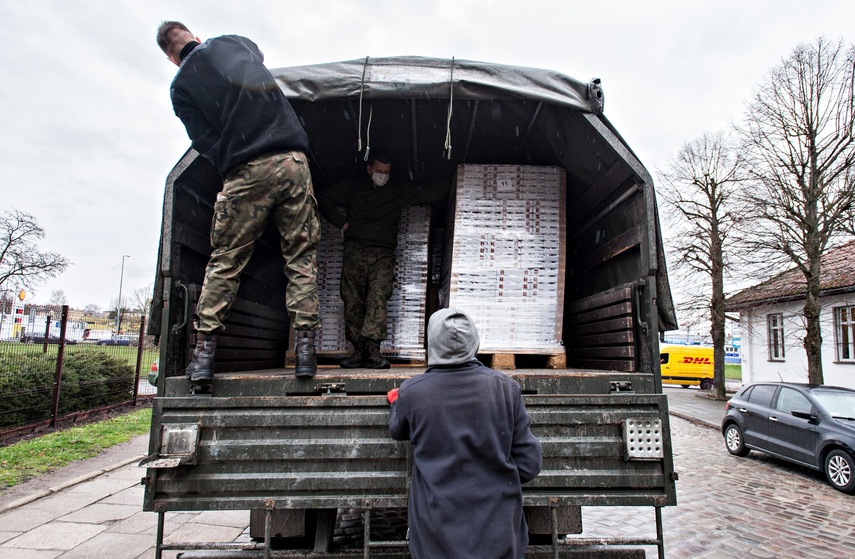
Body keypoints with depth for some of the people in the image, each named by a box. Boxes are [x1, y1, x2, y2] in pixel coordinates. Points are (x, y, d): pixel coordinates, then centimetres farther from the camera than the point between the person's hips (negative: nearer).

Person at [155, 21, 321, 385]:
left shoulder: (181, 86, 11)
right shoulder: (236, 42, 19)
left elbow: (205, 143, 3)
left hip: (246, 173, -2)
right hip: (292, 160, 2)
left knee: (224, 263, 8)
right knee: (302, 258, 5)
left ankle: (204, 352, 7)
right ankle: (305, 346, 0)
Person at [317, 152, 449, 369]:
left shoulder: (399, 191, 17)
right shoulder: (351, 187, 16)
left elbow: (427, 194, 17)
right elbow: (323, 199, 19)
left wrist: (451, 181, 9)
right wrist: (341, 222, 8)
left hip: (383, 254, -1)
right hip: (355, 250, 1)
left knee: (378, 298, -18)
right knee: (352, 301, -4)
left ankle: (373, 349, -23)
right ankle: (358, 350, 0)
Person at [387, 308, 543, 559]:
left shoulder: (410, 392, -15)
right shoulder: (505, 388, -14)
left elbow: (398, 432, 8)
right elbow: (529, 463, -9)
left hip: (437, 535, 0)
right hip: (499, 532, 1)